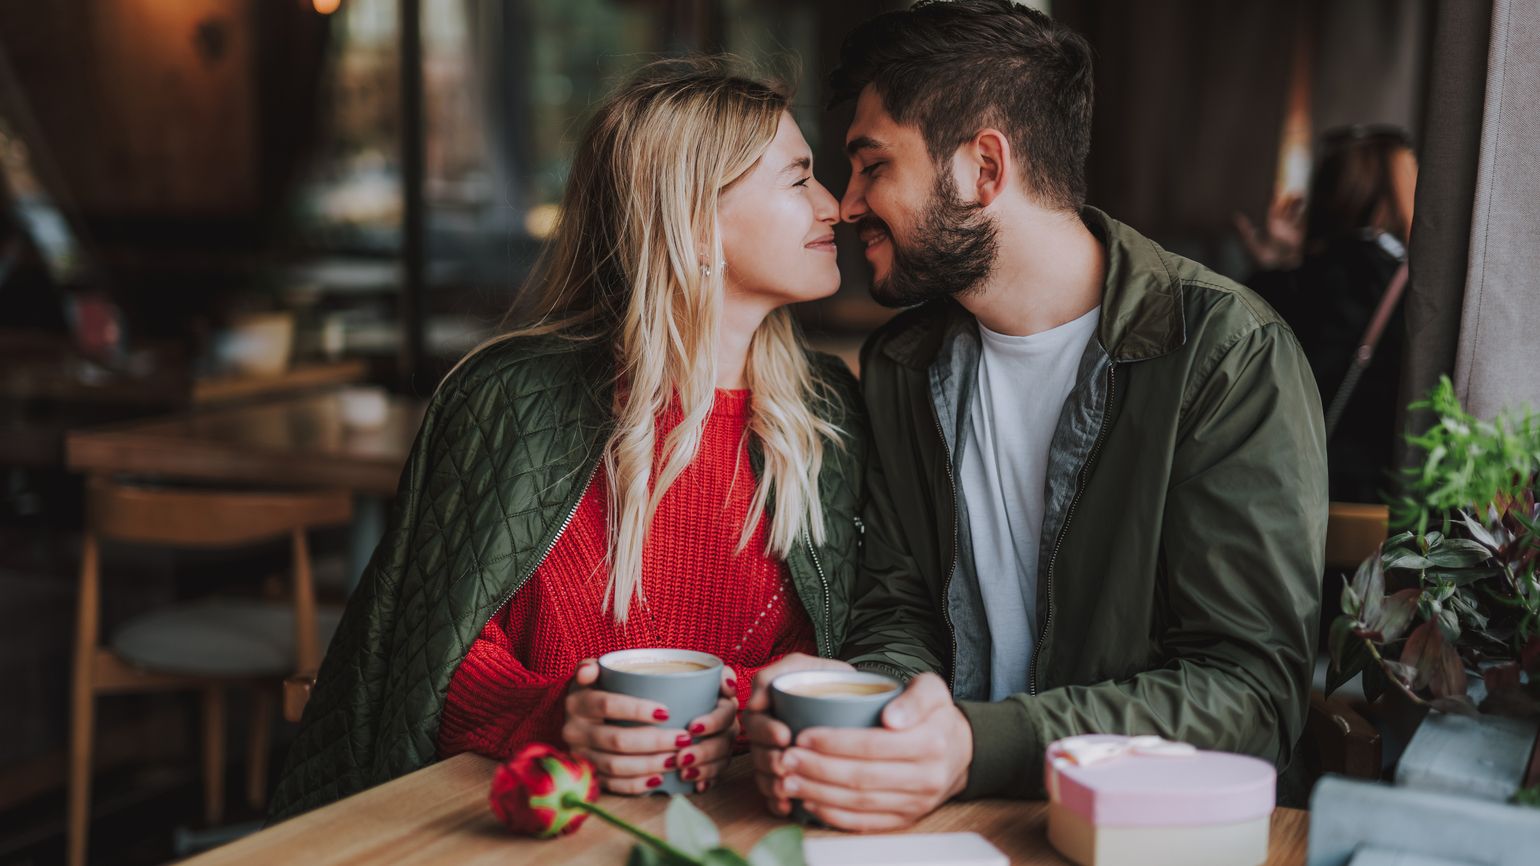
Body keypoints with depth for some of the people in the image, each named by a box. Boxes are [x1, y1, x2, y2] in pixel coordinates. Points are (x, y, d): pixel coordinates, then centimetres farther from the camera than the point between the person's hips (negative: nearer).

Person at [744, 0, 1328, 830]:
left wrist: (980, 748, -31)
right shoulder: (902, 364, 8)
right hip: (960, 822, 4)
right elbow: (898, 607, 8)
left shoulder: (1230, 353, -12)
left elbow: (1251, 689, -17)